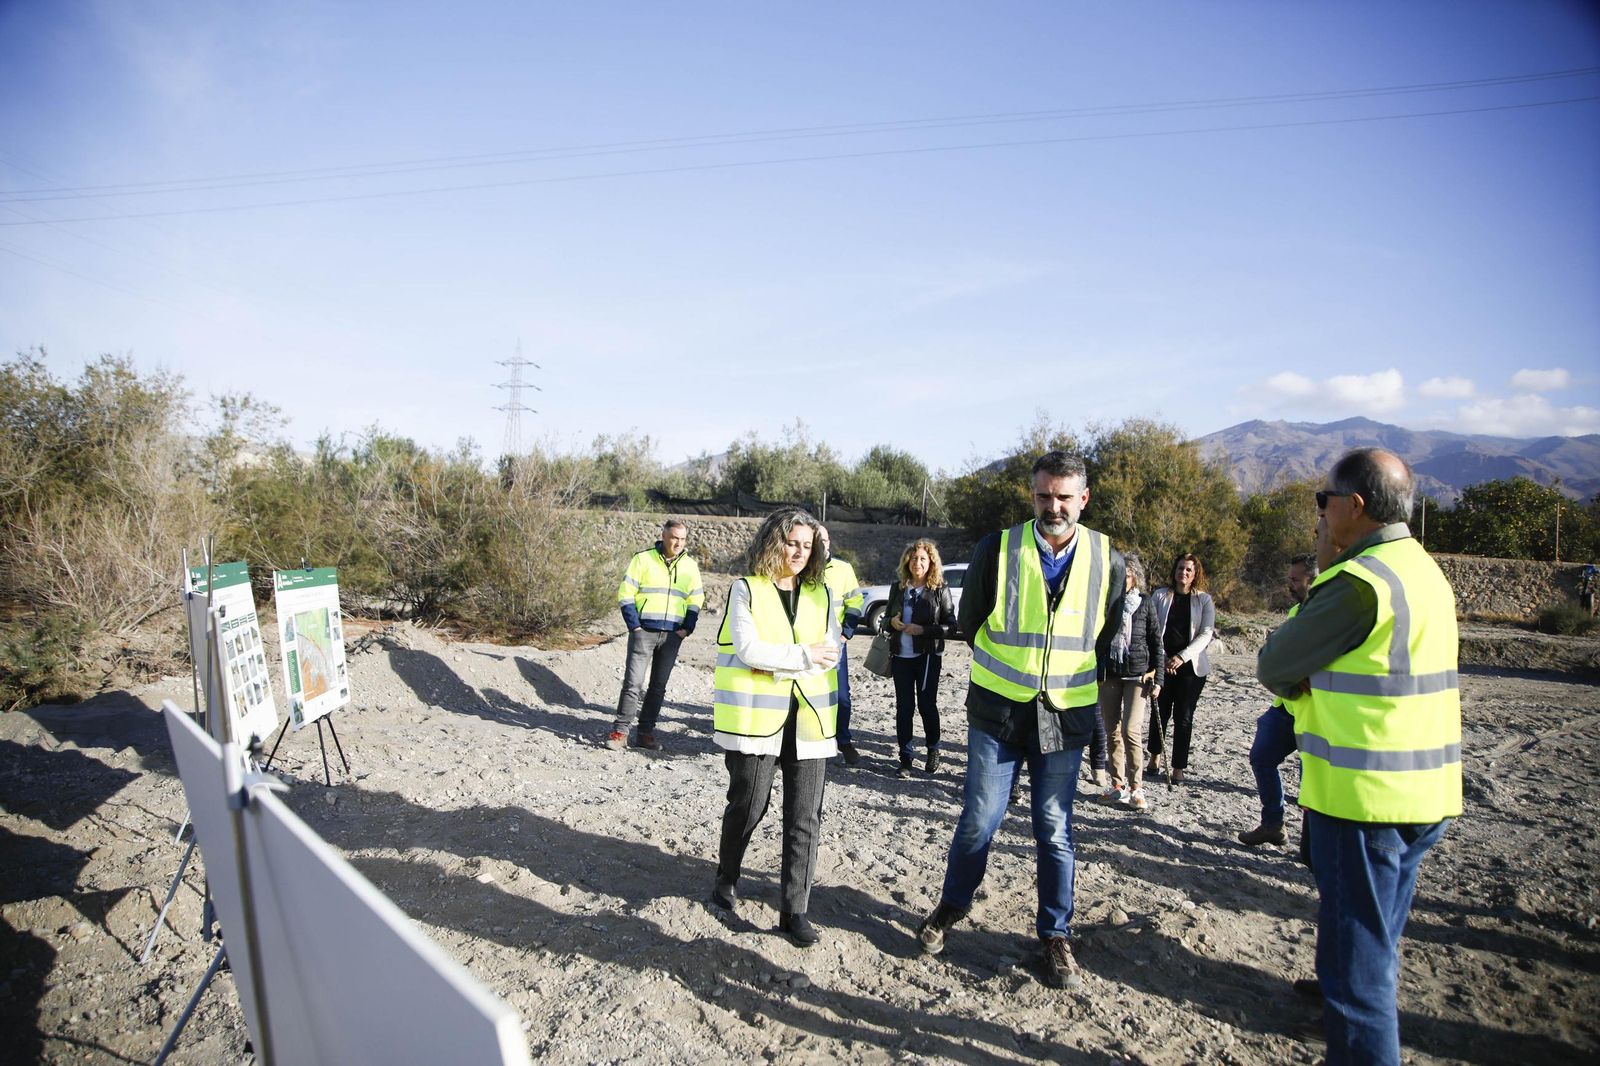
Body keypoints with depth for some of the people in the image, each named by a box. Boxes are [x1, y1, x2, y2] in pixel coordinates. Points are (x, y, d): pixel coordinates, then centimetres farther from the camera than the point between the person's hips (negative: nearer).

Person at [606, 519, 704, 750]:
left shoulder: (690, 565, 9)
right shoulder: (643, 559, -3)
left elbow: (696, 600, 15)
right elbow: (625, 594, -3)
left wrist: (687, 628, 3)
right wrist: (635, 626, -10)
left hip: (672, 635, 4)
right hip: (644, 632, -4)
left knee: (658, 686, 8)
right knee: (633, 683, -8)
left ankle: (645, 732, 16)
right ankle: (620, 731, -1)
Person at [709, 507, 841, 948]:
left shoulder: (822, 594, 10)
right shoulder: (745, 590, -1)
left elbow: (831, 653, 1)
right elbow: (748, 650, -12)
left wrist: (776, 663, -12)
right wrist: (803, 655, -14)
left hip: (809, 717, 3)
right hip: (756, 716, -3)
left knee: (805, 817, 2)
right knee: (748, 804, 8)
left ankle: (794, 909, 12)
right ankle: (726, 879, 35)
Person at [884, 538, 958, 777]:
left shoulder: (939, 590, -5)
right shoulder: (898, 588, 7)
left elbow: (950, 625, -6)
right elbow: (887, 617, 17)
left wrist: (924, 630, -18)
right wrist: (892, 622, -7)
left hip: (928, 656, -3)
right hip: (901, 656, 3)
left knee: (927, 704, 4)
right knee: (904, 706, 5)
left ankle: (933, 750, 25)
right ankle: (905, 756, 12)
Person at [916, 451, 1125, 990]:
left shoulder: (1107, 560, -3)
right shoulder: (997, 550, -9)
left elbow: (1105, 637, 12)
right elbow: (969, 621, 5)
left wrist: (1068, 676, 12)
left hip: (1065, 717, 1)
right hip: (998, 711, -1)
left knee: (1055, 830, 9)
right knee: (979, 818, 6)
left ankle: (1056, 935, 26)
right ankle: (953, 904, 31)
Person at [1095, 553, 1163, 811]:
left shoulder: (1144, 604, 1)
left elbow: (1156, 643, 3)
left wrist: (1157, 678, -2)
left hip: (1137, 675, -3)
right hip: (1108, 674, 3)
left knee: (1131, 730, -12)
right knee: (1112, 732, 7)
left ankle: (1136, 788, -1)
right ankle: (1118, 785, 17)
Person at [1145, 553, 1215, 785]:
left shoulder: (1204, 600, 3)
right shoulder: (1160, 596, 4)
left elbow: (1206, 634, -4)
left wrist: (1181, 657, -15)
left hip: (1191, 665, -1)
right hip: (1163, 663, 1)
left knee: (1183, 717, 0)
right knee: (1160, 712, 8)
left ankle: (1178, 767, 9)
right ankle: (1155, 758, 28)